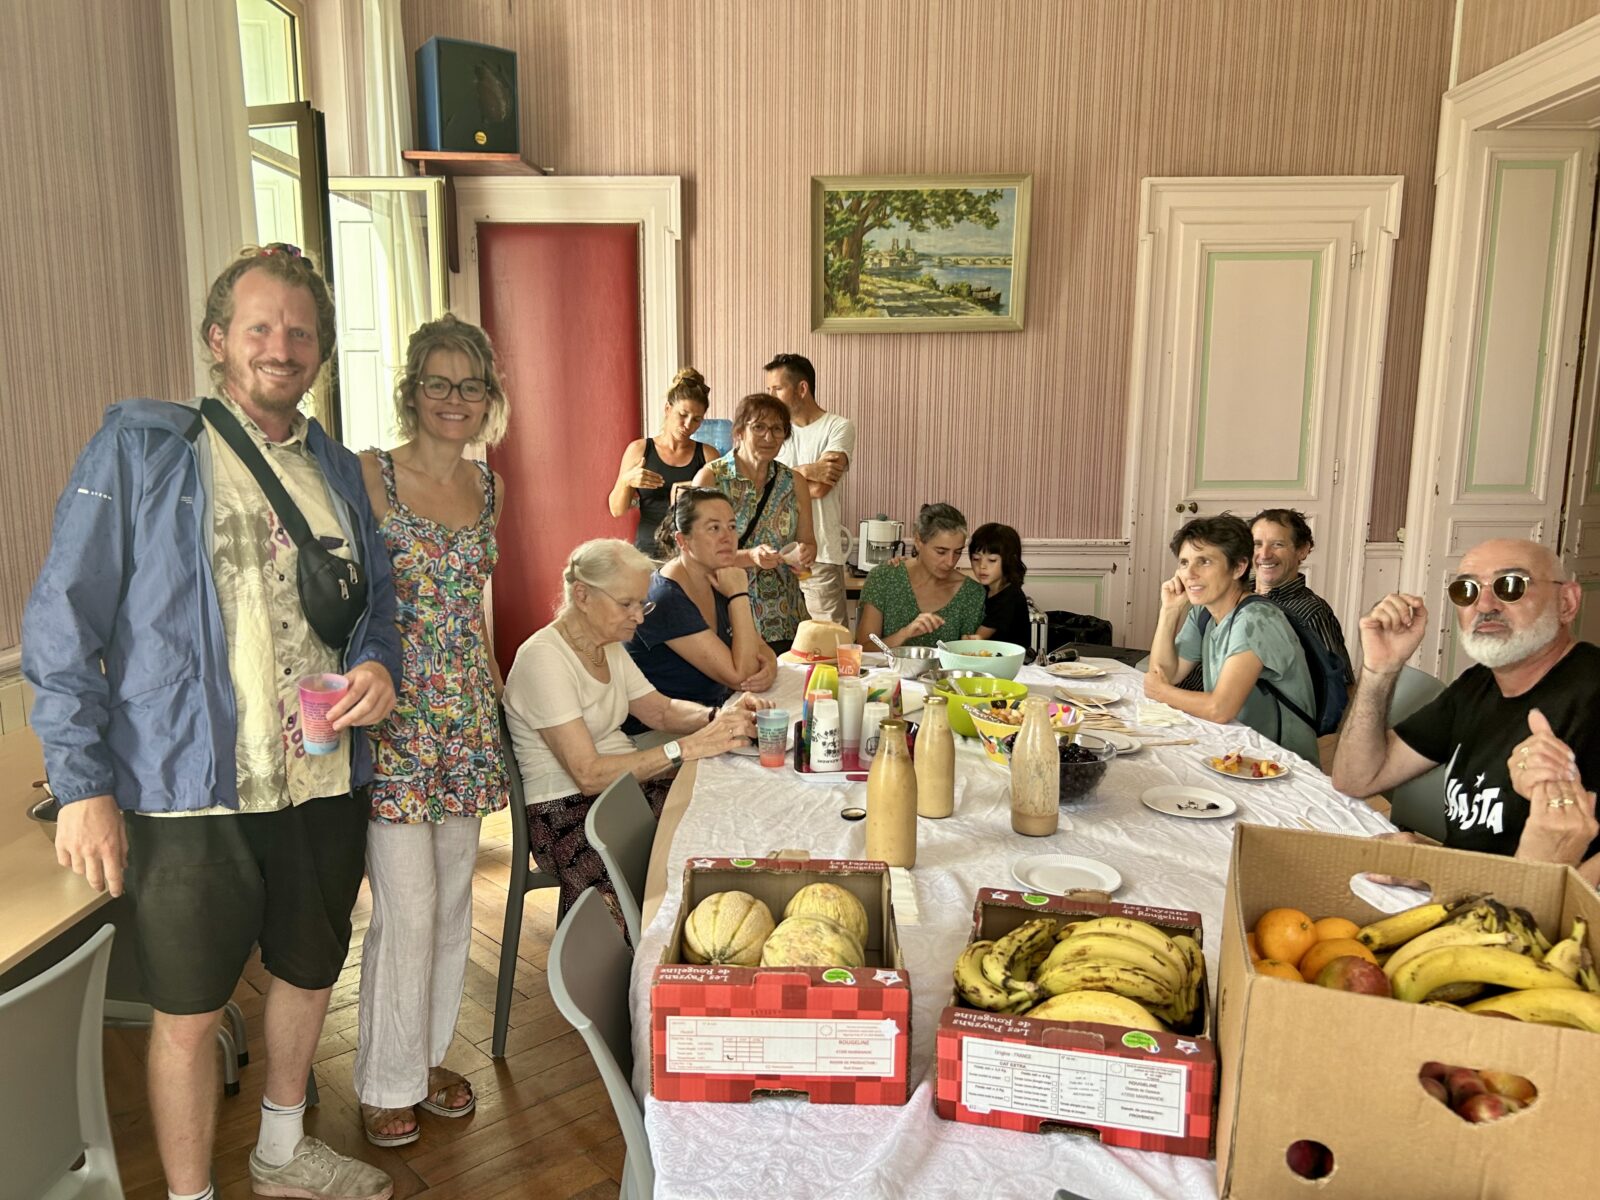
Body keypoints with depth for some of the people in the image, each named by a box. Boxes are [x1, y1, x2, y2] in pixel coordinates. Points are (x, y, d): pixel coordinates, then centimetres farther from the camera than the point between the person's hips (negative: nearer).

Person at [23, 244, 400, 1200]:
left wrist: (379, 664, -5)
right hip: (191, 793, -5)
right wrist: (82, 783, -12)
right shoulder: (138, 450, -6)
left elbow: (375, 600, 18)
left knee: (311, 974, 21)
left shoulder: (338, 468, 9)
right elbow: (63, 626, -7)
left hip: (325, 787, 6)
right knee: (190, 1011, 9)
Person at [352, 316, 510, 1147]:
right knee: (407, 907, -1)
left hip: (465, 714, 6)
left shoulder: (489, 489, 8)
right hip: (392, 713, -6)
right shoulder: (367, 477, -9)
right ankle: (387, 1081, 21)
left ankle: (430, 1054, 34)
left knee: (453, 897, 15)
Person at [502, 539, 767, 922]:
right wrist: (688, 747, -28)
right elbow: (589, 775, -24)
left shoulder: (609, 646, 10)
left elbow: (661, 710, 16)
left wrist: (719, 717, -5)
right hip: (569, 813, -9)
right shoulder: (543, 659, -18)